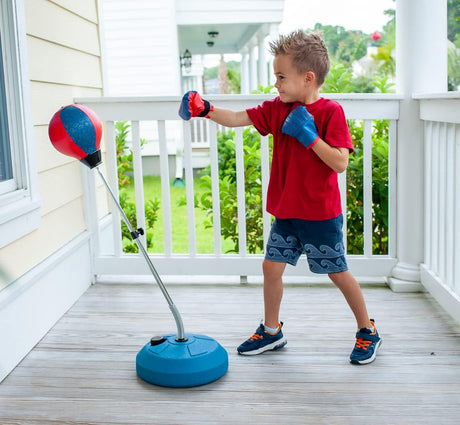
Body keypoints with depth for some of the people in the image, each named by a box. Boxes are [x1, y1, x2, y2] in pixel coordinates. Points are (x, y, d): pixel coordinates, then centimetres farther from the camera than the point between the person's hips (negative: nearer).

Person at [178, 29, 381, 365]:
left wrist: (308, 135, -25)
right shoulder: (277, 108, 3)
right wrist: (206, 110, -18)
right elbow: (238, 119, -4)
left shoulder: (331, 111, -14)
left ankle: (368, 331, 26)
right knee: (272, 266, 9)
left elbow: (340, 163, -21)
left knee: (338, 272, 6)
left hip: (321, 215, -6)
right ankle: (272, 331, 28)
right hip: (286, 212, 6)